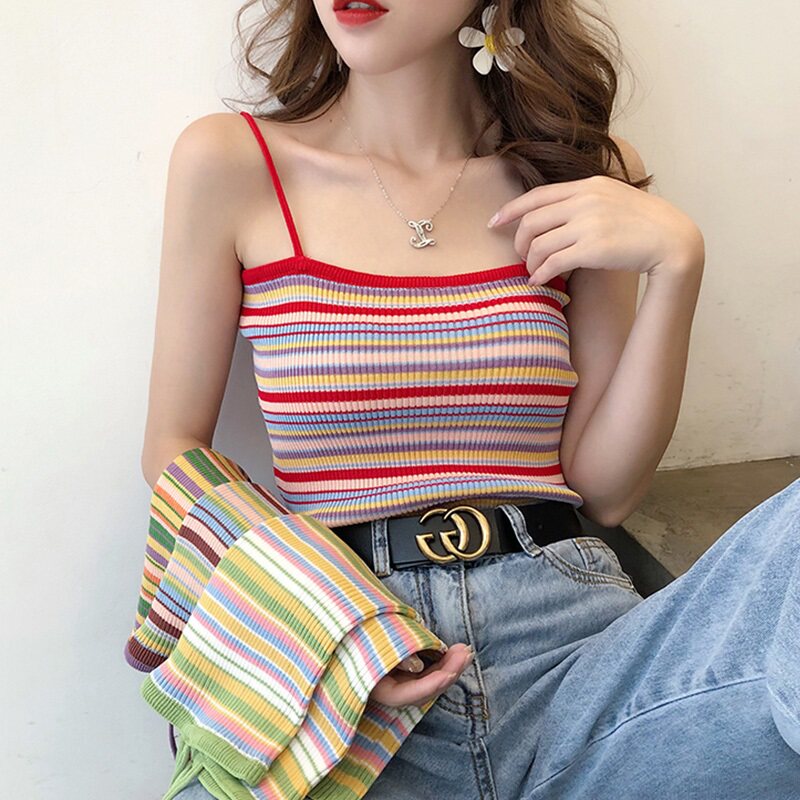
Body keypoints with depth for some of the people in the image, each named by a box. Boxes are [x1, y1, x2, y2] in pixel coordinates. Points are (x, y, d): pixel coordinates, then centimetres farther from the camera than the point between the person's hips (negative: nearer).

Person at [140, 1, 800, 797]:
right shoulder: (228, 164, 4)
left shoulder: (580, 173, 9)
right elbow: (173, 450, 8)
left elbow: (604, 488, 8)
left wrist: (675, 266, -3)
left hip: (575, 647, 2)